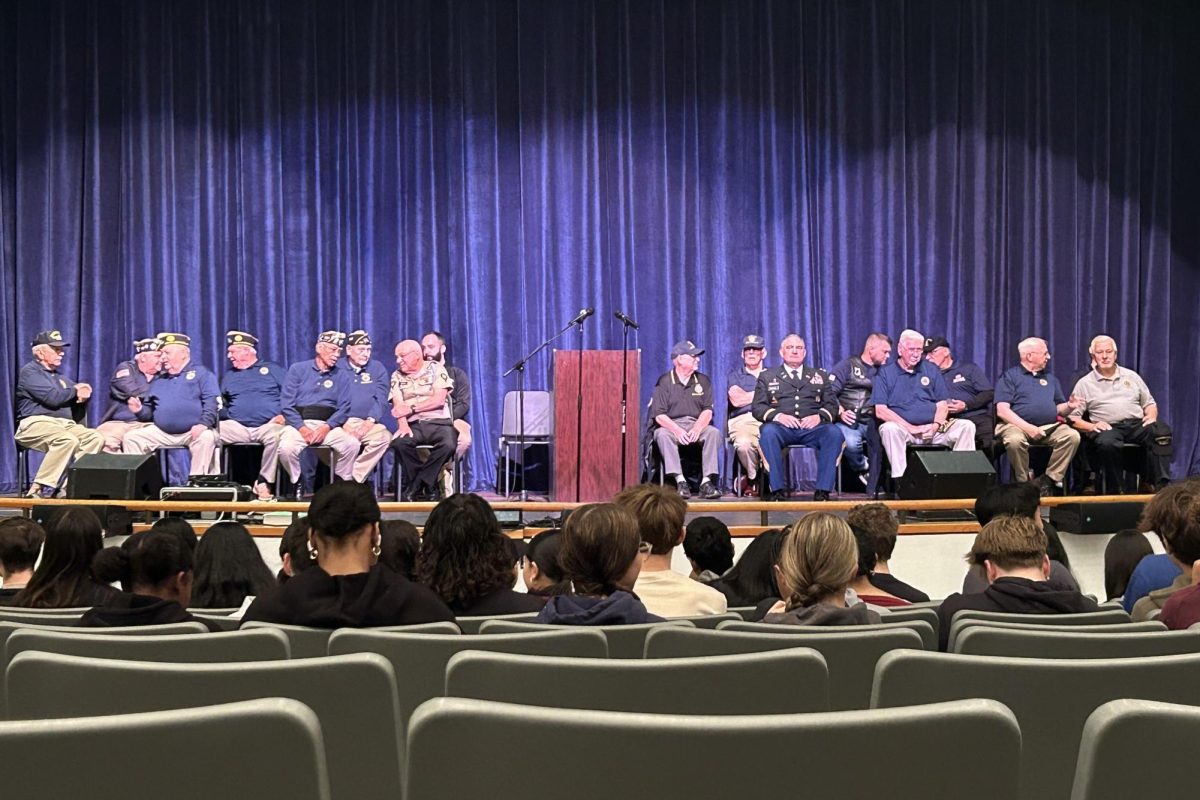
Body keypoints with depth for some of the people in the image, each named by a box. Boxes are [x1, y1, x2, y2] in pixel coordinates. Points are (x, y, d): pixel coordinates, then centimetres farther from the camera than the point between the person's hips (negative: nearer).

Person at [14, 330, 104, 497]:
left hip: (65, 424, 7)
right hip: (36, 423, -7)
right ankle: (39, 489, -31)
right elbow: (52, 397, -14)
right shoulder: (30, 372, 3)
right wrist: (74, 391, 4)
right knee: (68, 440, -36)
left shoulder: (61, 378, 26)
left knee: (95, 438, -21)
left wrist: (83, 396, -2)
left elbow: (78, 414, 22)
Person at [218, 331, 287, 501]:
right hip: (236, 427, 4)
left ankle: (264, 482, -23)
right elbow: (221, 405, 23)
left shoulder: (271, 369, 13)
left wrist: (283, 415, -11)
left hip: (268, 425, -3)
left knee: (276, 436, -38)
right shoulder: (228, 376, 25)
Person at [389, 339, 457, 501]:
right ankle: (428, 486, -14)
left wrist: (411, 408, -12)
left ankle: (415, 486, -18)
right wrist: (403, 425, -20)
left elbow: (439, 399, -6)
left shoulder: (436, 369, 7)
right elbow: (398, 406, 0)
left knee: (448, 445, -34)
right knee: (399, 442, -33)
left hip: (438, 422, -1)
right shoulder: (397, 376, 14)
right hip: (413, 425, 2)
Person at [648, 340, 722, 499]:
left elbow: (708, 410, 2)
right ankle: (680, 481, -40)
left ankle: (706, 481, -33)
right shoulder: (664, 381, 3)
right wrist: (677, 430, -23)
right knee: (662, 435, -34)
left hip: (697, 425, 2)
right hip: (670, 425, -2)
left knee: (714, 433, -28)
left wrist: (697, 428, -18)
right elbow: (659, 415, -6)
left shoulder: (703, 381, 12)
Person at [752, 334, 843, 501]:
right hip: (781, 426, -1)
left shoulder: (820, 376, 26)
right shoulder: (767, 377, 22)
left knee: (834, 434, -31)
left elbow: (832, 405, 16)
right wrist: (777, 415, -10)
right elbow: (758, 407, 10)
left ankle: (823, 490, -31)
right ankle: (778, 489, -33)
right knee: (768, 432, -36)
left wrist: (819, 416, -7)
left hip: (812, 426, 1)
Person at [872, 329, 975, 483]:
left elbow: (943, 405, 13)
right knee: (889, 428, -36)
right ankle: (899, 479, -36)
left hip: (933, 429, 4)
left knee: (967, 426, -17)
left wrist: (936, 426, -9)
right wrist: (911, 428, -14)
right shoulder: (886, 373, 4)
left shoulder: (930, 370, 16)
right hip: (904, 429, -4)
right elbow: (880, 411, -6)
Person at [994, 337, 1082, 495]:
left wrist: (1069, 406, -4)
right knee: (1015, 440, -38)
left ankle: (1048, 480, -19)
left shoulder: (1050, 378, 24)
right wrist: (1028, 427, -18)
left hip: (1049, 427, 5)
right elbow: (1002, 410, -7)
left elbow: (1059, 409, 22)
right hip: (1017, 425, -5)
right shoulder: (1010, 376, 5)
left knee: (1072, 435, -24)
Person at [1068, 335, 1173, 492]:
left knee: (1161, 431, -31)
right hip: (1108, 427, -3)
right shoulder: (1085, 384, 12)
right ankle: (1114, 491, -28)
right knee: (1107, 442, -41)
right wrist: (1091, 426, -12)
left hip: (1137, 424, 3)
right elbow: (1073, 417, 6)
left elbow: (1149, 402, 25)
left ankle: (1161, 485, -34)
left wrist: (1152, 416, 2)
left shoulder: (1131, 376, 22)